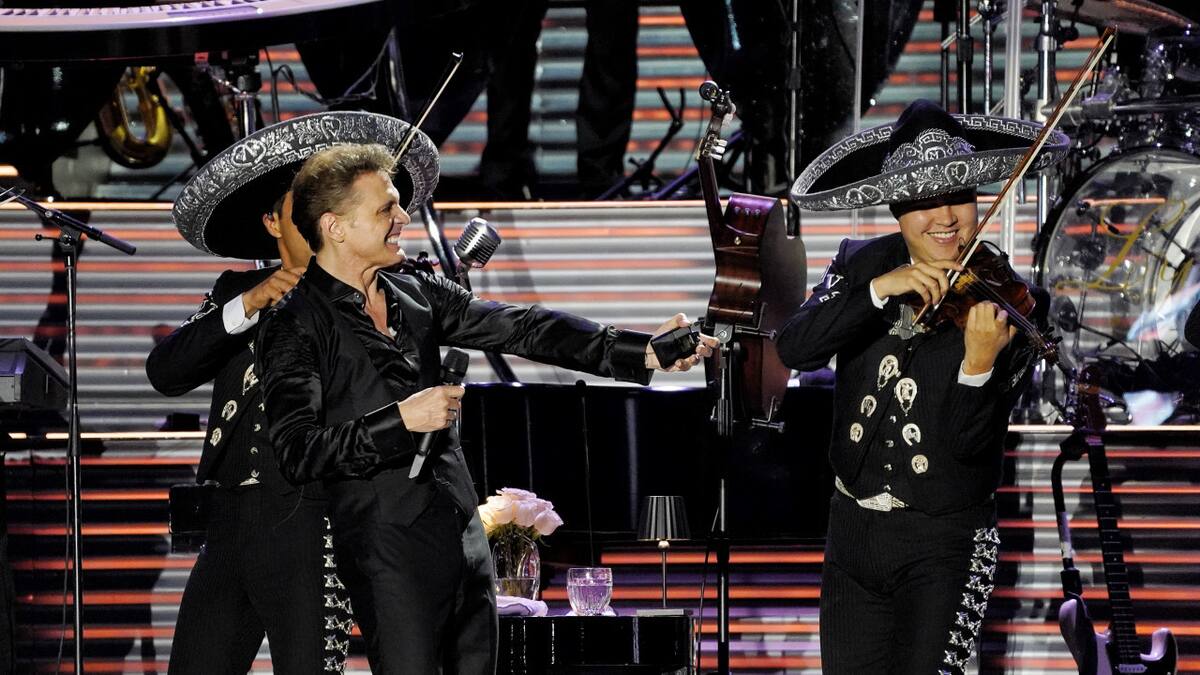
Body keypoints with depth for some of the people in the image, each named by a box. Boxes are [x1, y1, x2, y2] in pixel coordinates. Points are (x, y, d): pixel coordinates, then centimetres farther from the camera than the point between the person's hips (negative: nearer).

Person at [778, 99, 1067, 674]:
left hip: (945, 543, -4)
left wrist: (979, 362, -34)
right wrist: (879, 289, -27)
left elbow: (972, 444, -15)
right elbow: (794, 348, -16)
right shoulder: (861, 264, 0)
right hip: (854, 530, 4)